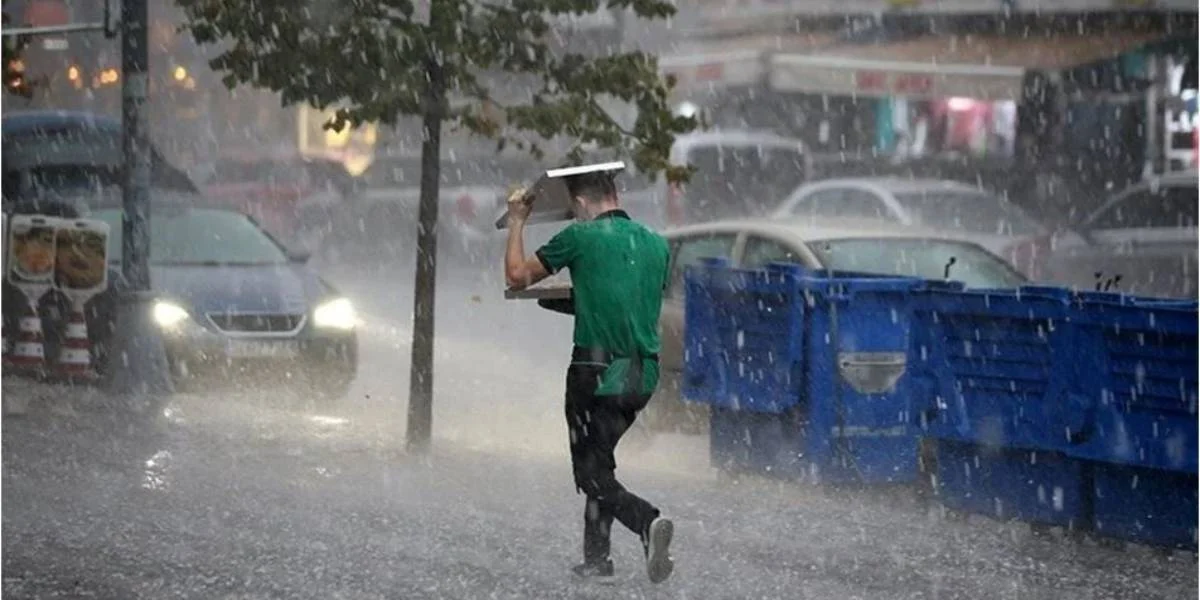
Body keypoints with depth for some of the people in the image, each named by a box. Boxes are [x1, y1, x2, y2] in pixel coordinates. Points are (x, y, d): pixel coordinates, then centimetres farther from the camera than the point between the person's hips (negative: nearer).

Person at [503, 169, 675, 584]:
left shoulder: (581, 237, -6)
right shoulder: (655, 243, 10)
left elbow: (517, 276, 3)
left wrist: (517, 221, 19)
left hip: (598, 370, -6)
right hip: (644, 374, 6)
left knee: (593, 476, -2)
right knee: (599, 460, 21)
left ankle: (648, 522, -27)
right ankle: (596, 557, 21)